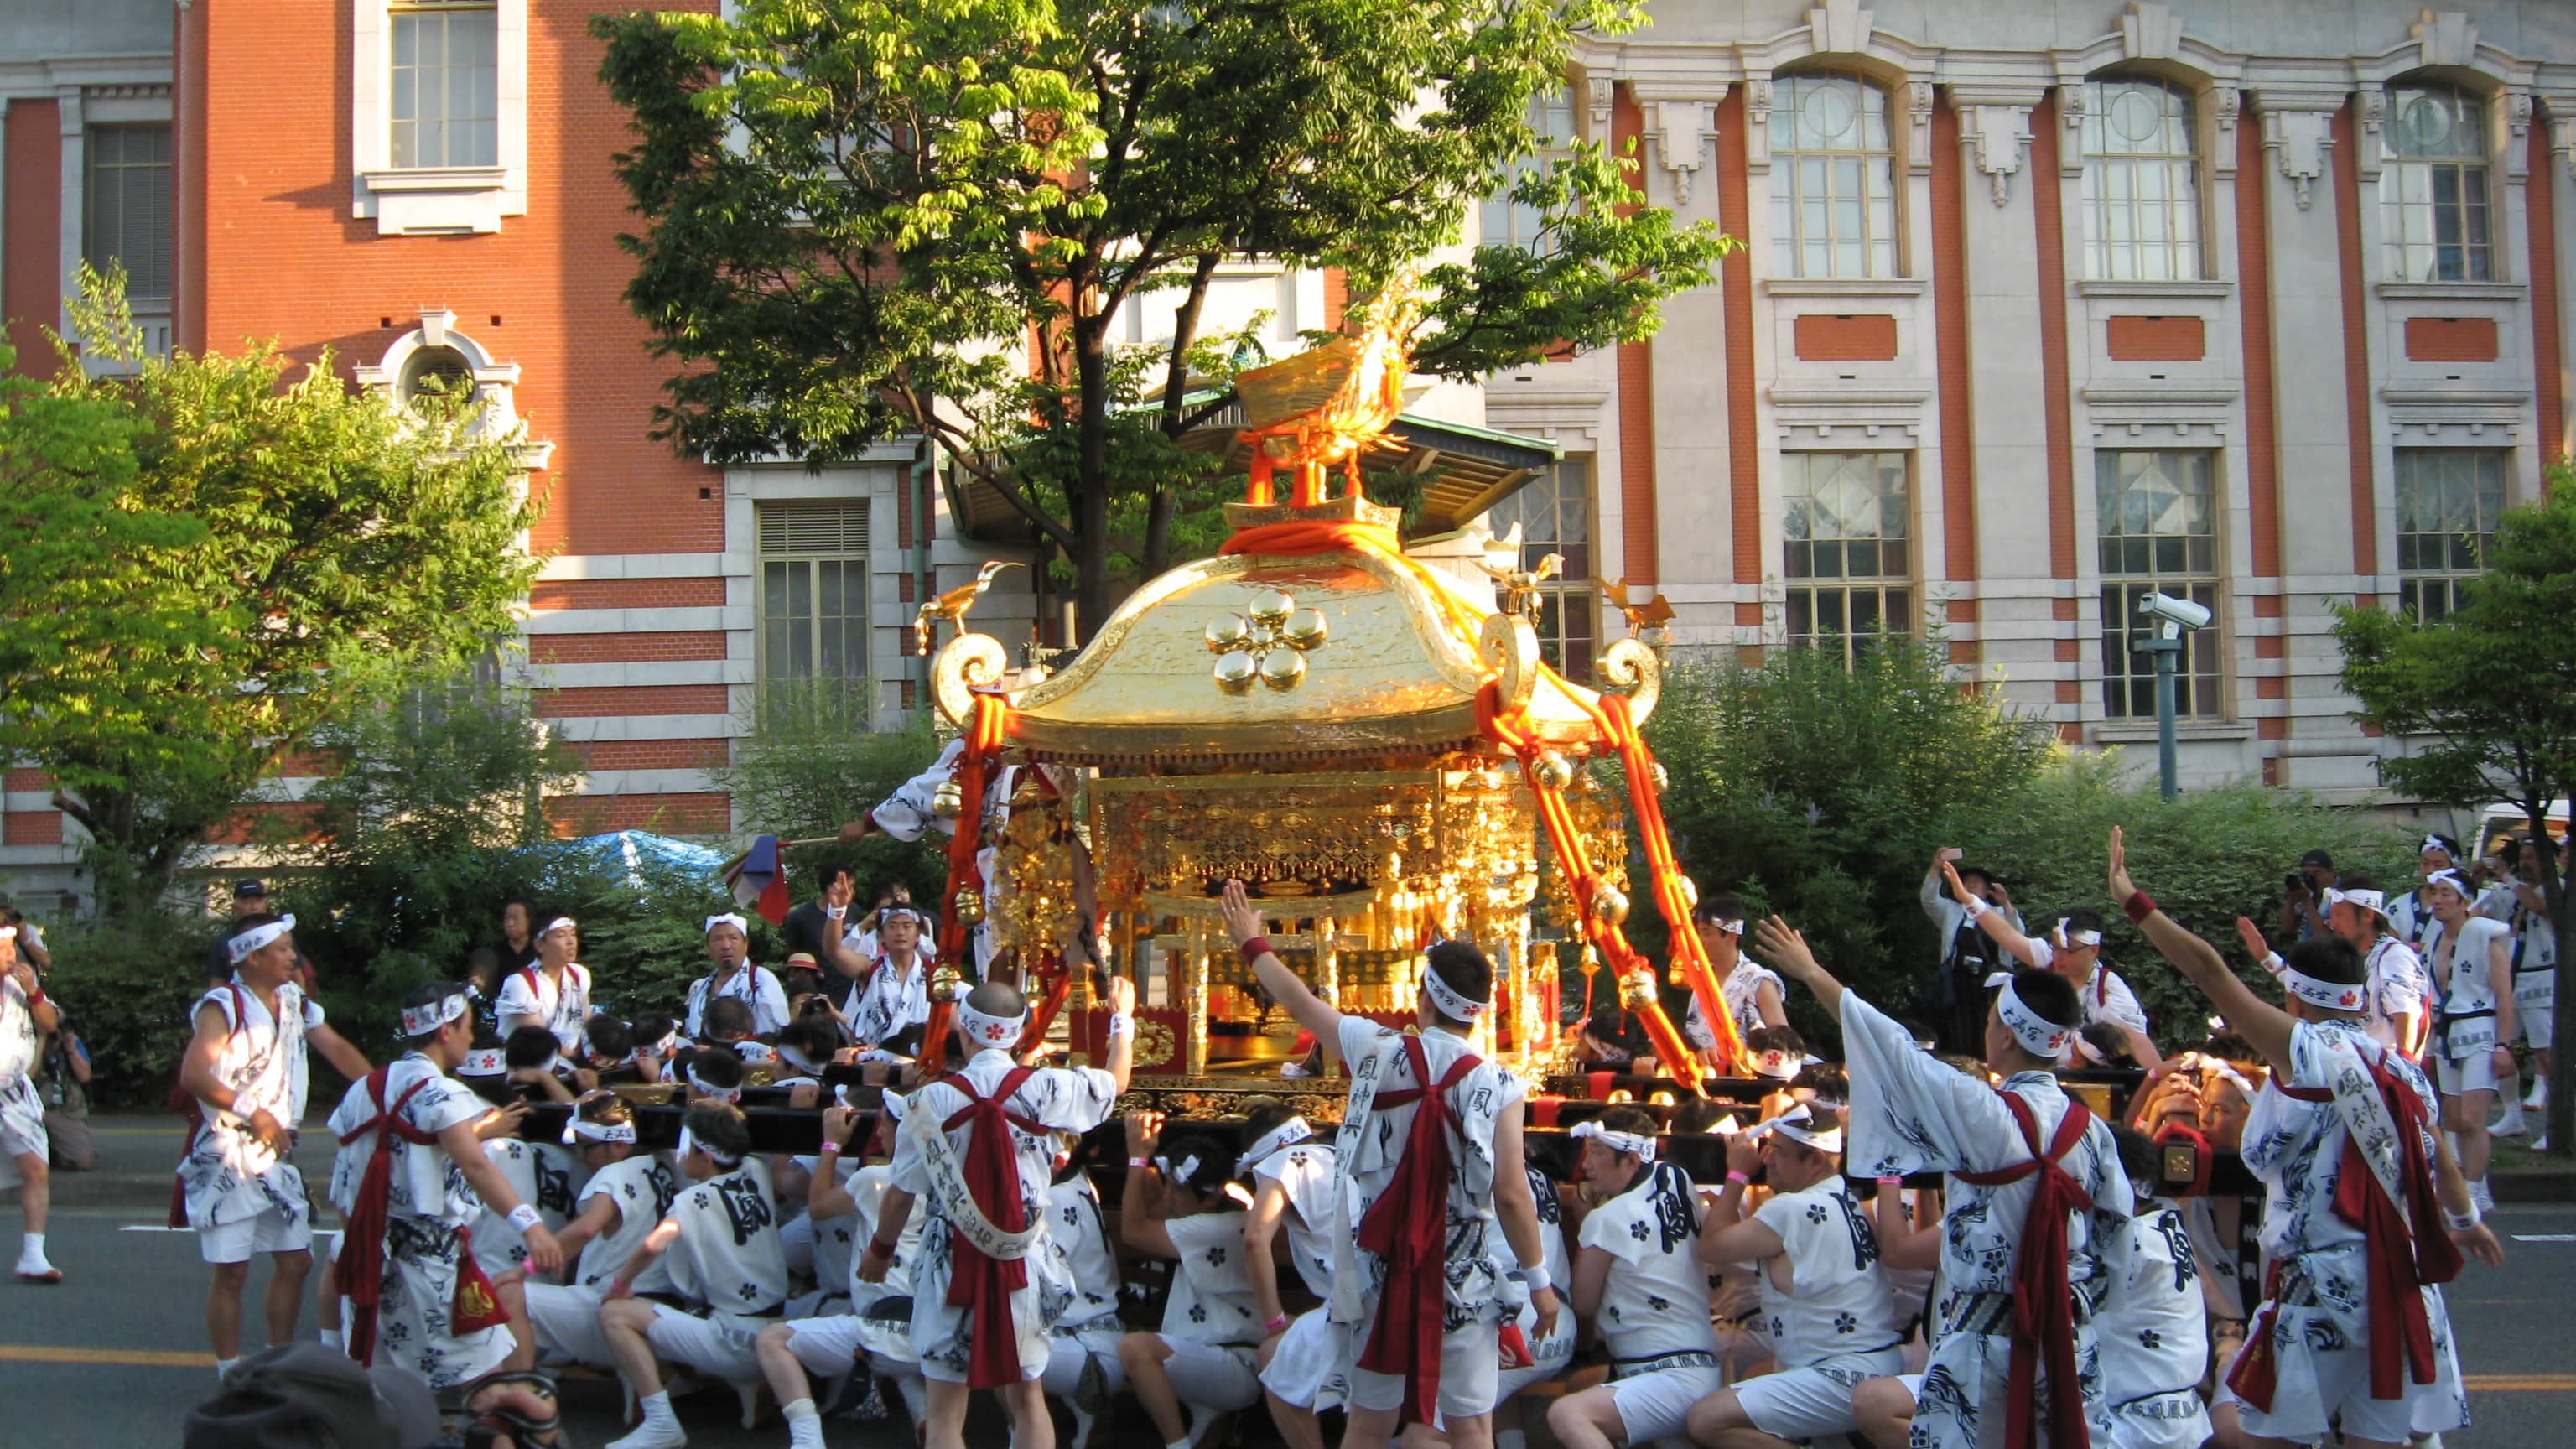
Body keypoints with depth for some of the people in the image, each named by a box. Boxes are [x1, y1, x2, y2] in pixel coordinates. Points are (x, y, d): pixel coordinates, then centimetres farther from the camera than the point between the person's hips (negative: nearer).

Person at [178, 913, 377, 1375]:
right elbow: (193, 1076, -25)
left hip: (277, 1153, 7)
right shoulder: (223, 1007, -14)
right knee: (232, 1272, -2)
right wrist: (253, 1112, -27)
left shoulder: (295, 1002, 10)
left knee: (295, 1262, 9)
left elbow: (338, 1050, 12)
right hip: (228, 1157, -7)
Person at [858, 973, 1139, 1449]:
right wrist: (1122, 1017, 30)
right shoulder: (1046, 1089, -6)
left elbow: (901, 1193, -1)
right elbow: (1116, 1081, 13)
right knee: (1028, 1403, 15)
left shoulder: (931, 1100, -9)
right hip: (1023, 1268, 2)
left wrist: (879, 1249, 17)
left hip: (952, 1267, -2)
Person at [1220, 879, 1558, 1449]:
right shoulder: (1497, 1086, -10)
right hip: (1462, 1283, -2)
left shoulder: (1376, 1050, -4)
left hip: (1377, 1274, 2)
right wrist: (1540, 1280, 0)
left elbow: (1301, 1002, 11)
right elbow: (1511, 1195, -12)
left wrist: (1253, 944, 28)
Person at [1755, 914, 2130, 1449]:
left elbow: (1894, 1049, -8)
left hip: (1984, 1340, -5)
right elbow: (2115, 1250, 4)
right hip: (2070, 1339, 5)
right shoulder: (2092, 1132, -2)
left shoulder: (1984, 1116, -16)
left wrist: (1810, 972, 2)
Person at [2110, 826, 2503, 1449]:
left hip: (2322, 1283, -7)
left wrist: (2133, 901, -6)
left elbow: (2208, 970, -12)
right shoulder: (2400, 1067, 9)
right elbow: (2437, 1158, 23)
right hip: (2399, 1281, 7)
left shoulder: (2306, 1050, -9)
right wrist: (2465, 1221, 43)